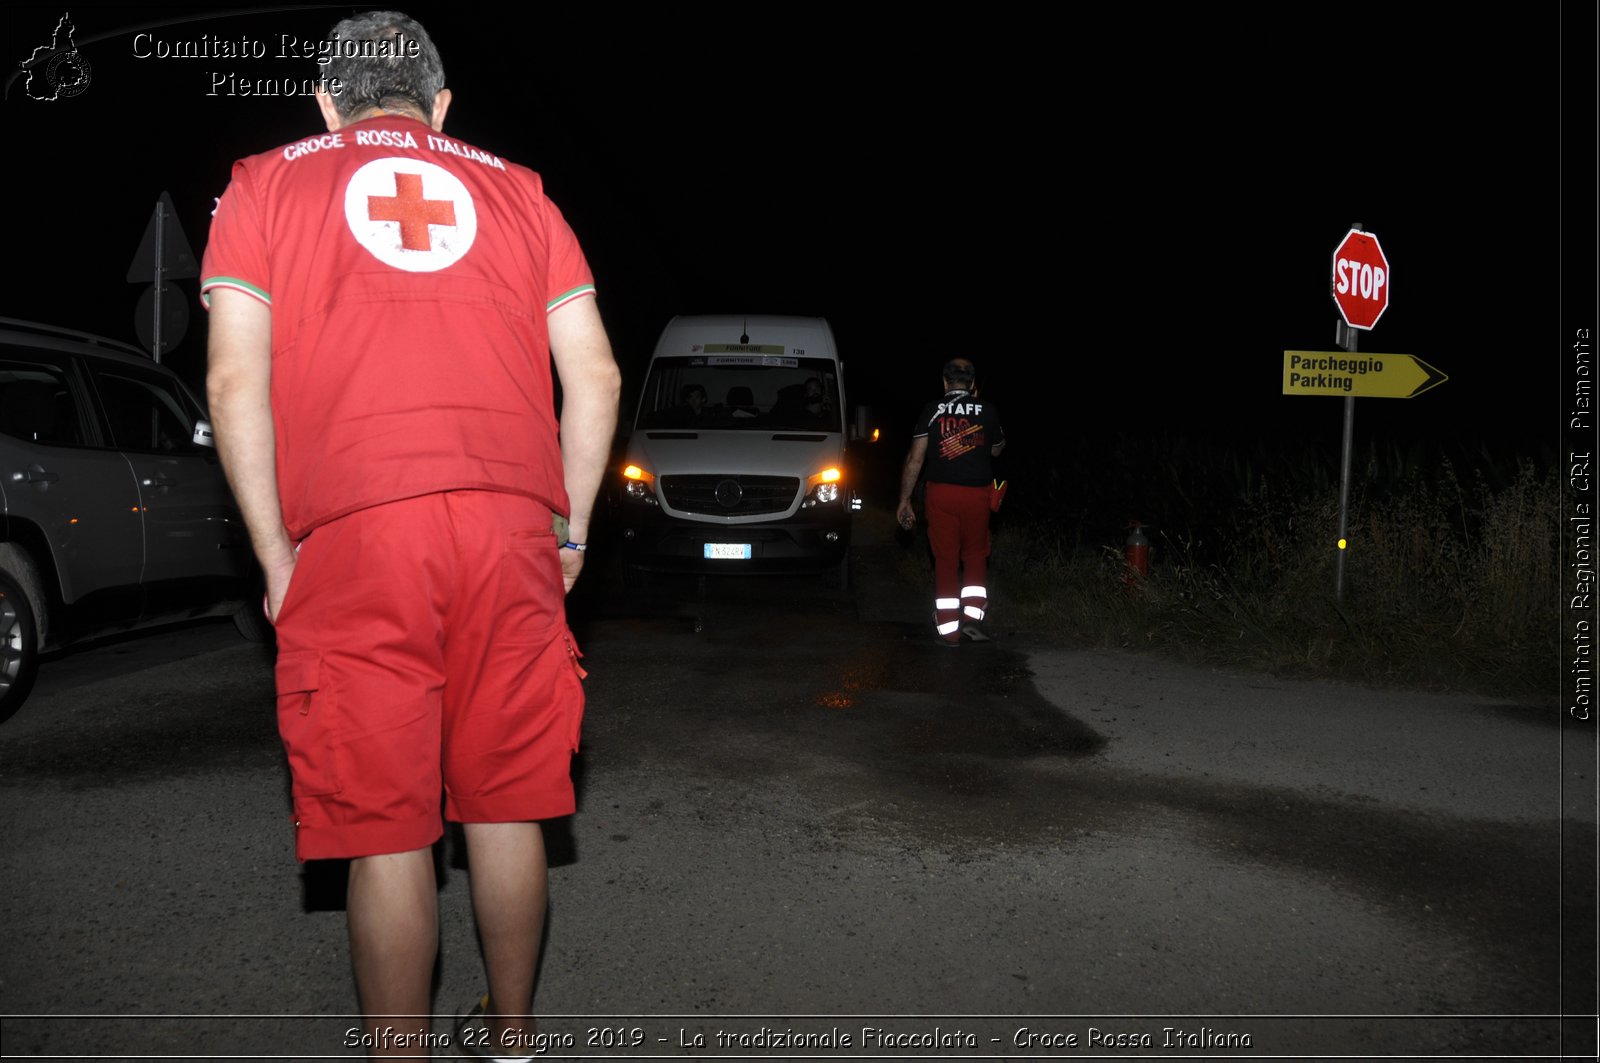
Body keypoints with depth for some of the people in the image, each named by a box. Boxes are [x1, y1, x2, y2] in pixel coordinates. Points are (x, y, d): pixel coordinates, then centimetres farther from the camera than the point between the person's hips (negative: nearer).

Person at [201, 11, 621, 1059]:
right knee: (505, 804, 14)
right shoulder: (515, 189, 19)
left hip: (352, 536, -2)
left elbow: (236, 382, 3)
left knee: (385, 826, 4)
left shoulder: (265, 185, 15)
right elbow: (595, 375, 10)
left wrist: (275, 553, 8)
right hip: (511, 522, 2)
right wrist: (571, 529, 17)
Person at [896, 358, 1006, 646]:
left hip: (941, 493, 0)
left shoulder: (931, 411, -2)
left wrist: (905, 500, 3)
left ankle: (948, 630, 7)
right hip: (976, 494, 0)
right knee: (975, 556, 18)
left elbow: (915, 458, -4)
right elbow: (996, 450, 17)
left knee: (945, 560, 6)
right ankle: (972, 615, 5)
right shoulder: (988, 411, 0)